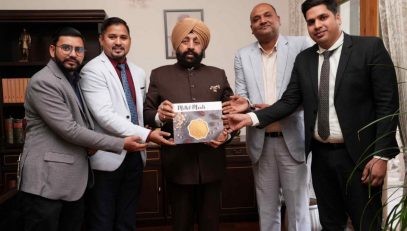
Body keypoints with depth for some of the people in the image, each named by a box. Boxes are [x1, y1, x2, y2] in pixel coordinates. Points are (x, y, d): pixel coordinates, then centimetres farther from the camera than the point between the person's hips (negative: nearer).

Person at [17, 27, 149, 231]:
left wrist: (90, 144, 1)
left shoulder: (75, 80, 15)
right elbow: (68, 129, -20)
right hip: (46, 181, -8)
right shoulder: (43, 82, -13)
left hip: (74, 180, 8)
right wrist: (120, 144, -16)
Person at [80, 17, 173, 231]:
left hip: (135, 155, 6)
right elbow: (104, 115, -20)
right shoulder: (92, 70, -10)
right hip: (107, 157, -6)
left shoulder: (138, 73, 11)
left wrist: (142, 143, 8)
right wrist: (146, 135, -24)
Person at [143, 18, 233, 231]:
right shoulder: (159, 75, 4)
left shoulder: (218, 75, 9)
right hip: (178, 164, -1)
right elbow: (146, 113, 0)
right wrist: (159, 116, -21)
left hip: (211, 163, 2)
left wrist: (227, 133, -13)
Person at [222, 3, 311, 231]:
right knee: (267, 208, 15)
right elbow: (242, 95, 5)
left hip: (292, 139, -2)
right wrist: (244, 104, -19)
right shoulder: (243, 56, 7)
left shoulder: (301, 45, -2)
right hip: (260, 142, 3)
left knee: (298, 206, 8)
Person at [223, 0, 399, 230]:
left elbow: (387, 104, -9)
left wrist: (381, 155, -13)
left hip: (358, 154, -4)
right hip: (321, 154, 4)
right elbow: (289, 101, 3)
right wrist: (251, 117, -10)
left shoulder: (370, 48, -6)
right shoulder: (304, 59, 6)